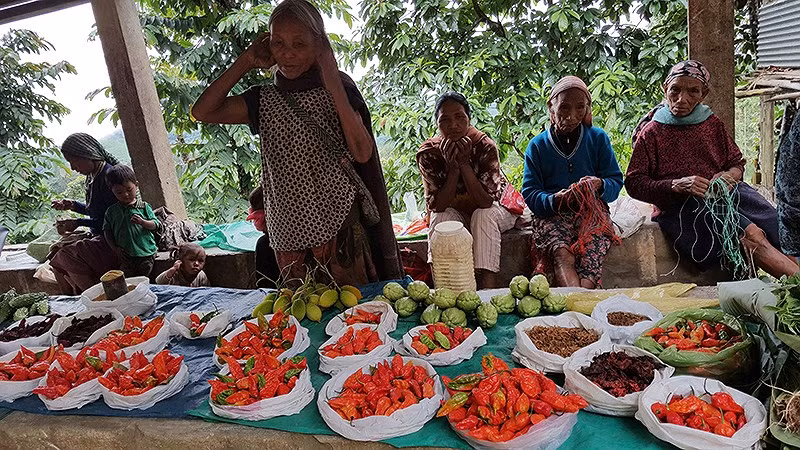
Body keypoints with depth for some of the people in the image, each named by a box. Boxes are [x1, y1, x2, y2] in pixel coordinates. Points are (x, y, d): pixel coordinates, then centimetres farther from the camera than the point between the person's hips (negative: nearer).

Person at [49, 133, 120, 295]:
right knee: (56, 253, 5)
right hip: (98, 236, 10)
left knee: (68, 256, -20)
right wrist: (73, 205, 7)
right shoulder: (93, 177, 9)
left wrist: (79, 223, -17)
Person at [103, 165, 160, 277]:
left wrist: (142, 222, -21)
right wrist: (115, 248, -2)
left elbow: (155, 225, 0)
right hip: (126, 256, 2)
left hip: (146, 252, -1)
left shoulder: (144, 207, 1)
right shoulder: (111, 211, 5)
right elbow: (107, 230, 9)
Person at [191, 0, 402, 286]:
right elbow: (203, 111, -4)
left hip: (339, 222, -3)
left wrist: (332, 82, -17)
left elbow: (363, 153, -15)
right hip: (290, 228, 3)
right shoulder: (266, 99, 7)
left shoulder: (338, 88, -3)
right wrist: (246, 61, -2)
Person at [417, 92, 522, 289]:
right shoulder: (428, 153, -18)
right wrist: (453, 168, -34)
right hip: (454, 214, 2)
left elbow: (486, 201, -30)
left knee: (483, 215, -33)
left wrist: (464, 163, -35)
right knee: (441, 217, -29)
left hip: (494, 210, -1)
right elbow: (437, 207, -23)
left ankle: (488, 284, -35)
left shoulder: (485, 146, -23)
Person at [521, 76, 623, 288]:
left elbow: (616, 181, 11)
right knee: (563, 256, -34)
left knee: (591, 255, -32)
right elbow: (530, 192, 3)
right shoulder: (537, 145, 11)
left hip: (592, 213, 1)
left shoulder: (598, 138, 14)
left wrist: (600, 185, -14)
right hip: (551, 215, -1)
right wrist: (554, 200, -18)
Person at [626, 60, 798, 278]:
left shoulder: (713, 124, 16)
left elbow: (737, 163, 22)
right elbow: (634, 184, -6)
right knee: (752, 236, -28)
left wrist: (728, 175, -3)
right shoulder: (651, 132, 0)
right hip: (681, 205, -6)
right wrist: (677, 185, -19)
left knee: (778, 225, -21)